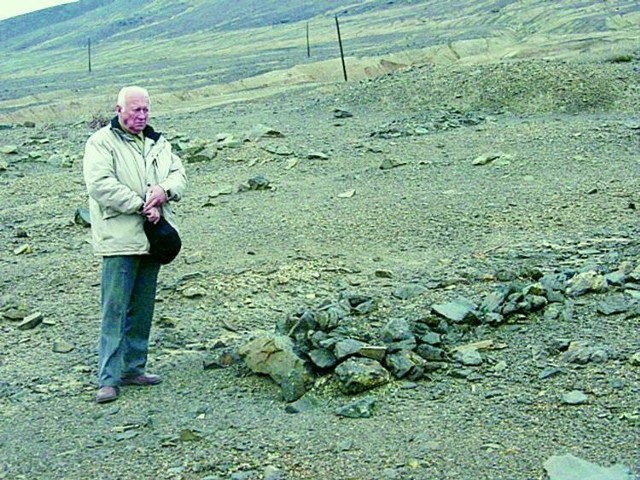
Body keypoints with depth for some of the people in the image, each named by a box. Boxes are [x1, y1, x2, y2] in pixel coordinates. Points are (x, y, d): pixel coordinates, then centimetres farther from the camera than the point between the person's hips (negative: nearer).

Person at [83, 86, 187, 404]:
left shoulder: (157, 143, 17)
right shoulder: (101, 143, -4)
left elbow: (178, 174, 12)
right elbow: (100, 184, -16)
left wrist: (164, 190, -11)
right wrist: (141, 206, -18)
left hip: (152, 237, 7)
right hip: (120, 240, -6)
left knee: (142, 309, 12)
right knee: (115, 308, -8)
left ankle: (133, 368, 22)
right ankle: (109, 378, -5)